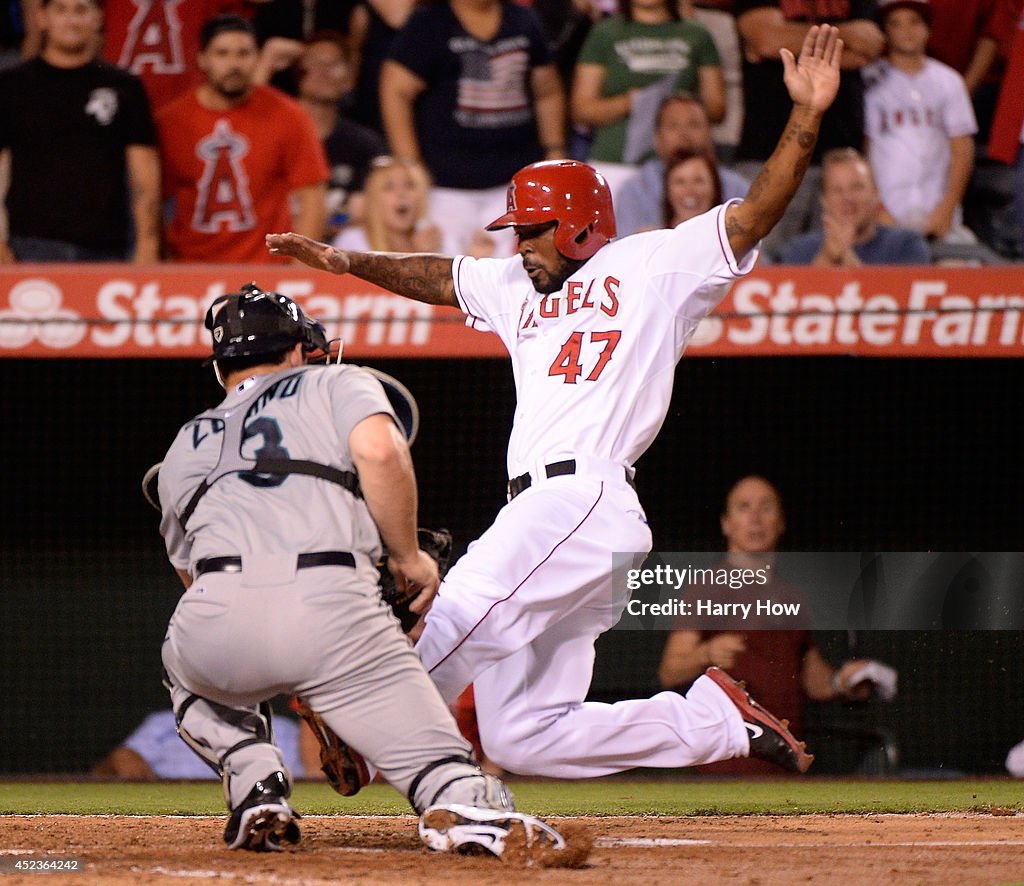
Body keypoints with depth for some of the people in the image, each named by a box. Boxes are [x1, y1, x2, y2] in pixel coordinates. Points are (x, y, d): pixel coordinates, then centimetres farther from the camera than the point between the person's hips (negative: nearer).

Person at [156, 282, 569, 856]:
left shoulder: (184, 448, 34)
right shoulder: (339, 384, 24)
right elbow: (378, 449, 1)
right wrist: (408, 557, 11)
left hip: (220, 616, 3)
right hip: (336, 608, -3)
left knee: (188, 669, 39)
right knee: (436, 760, 2)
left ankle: (257, 786, 13)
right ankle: (464, 803, -34)